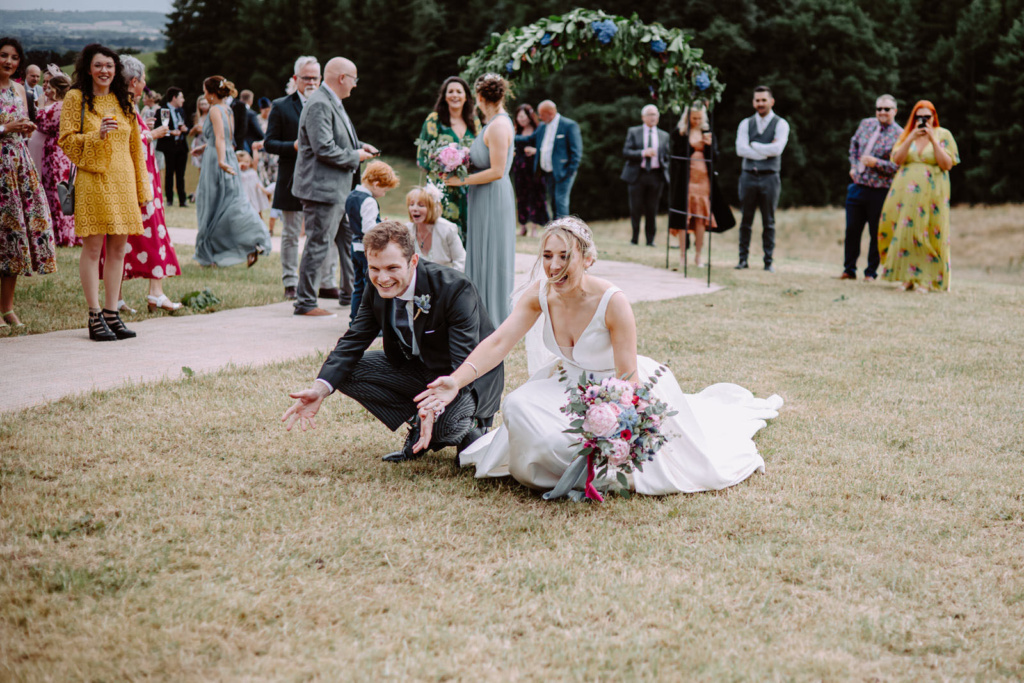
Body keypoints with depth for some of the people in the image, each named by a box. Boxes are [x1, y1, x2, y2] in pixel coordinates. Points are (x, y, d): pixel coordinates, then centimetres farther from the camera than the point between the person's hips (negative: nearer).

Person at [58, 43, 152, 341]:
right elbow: (66, 140, -3)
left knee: (118, 248, 4)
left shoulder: (124, 101, 16)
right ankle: (94, 316, 0)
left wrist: (142, 187, 12)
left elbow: (135, 145, 16)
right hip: (92, 180, -5)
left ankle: (112, 313, 11)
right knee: (93, 247, -5)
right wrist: (97, 135, -17)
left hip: (123, 181, 5)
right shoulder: (76, 98, 2)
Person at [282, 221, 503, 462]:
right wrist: (320, 389, -24)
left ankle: (473, 431, 2)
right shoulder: (377, 288, -11)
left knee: (446, 424, -37)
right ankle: (418, 427, -1)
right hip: (421, 368, 6)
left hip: (474, 376, -6)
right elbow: (353, 341, -6)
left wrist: (434, 407, -52)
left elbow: (464, 363, -34)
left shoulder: (456, 288, -30)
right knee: (348, 370, -12)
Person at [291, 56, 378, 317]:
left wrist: (359, 146, 14)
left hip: (335, 187, 11)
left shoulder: (332, 103, 16)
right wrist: (355, 157, -12)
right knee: (318, 245, -6)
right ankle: (305, 302, 1)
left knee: (322, 243, 15)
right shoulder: (319, 104, -17)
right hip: (321, 186, -11)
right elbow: (324, 149, -24)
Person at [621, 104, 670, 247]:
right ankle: (634, 239, 9)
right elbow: (626, 152, -2)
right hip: (637, 175, -1)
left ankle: (650, 240, 8)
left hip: (656, 175, 1)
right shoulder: (633, 132, 7)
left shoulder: (664, 136, 13)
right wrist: (643, 153, -15)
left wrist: (665, 171, -2)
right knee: (635, 209, 0)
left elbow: (666, 157, 15)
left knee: (652, 210, 1)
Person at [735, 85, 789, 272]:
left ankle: (769, 262, 7)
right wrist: (766, 151, -10)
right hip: (748, 176, 2)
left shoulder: (780, 124, 2)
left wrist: (754, 146, -8)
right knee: (746, 220, 5)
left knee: (769, 222, 2)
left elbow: (777, 148, -15)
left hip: (769, 178, -2)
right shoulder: (746, 124, 9)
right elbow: (740, 149, -6)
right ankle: (743, 259, 10)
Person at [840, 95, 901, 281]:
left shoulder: (899, 136, -10)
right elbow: (854, 143, 25)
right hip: (857, 187, 5)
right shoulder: (866, 124, 7)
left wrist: (876, 163, -21)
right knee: (852, 230, 7)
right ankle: (849, 269, 17)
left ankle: (871, 272, 14)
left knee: (876, 233, 4)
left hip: (880, 192, -5)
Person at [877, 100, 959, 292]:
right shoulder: (907, 135, 12)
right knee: (902, 231, -1)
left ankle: (925, 280, 0)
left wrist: (933, 140, -12)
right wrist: (911, 138, -11)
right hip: (905, 194, 3)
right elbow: (897, 159, -1)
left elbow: (947, 164, -6)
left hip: (931, 195, -3)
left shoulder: (943, 135, 4)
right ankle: (909, 278, 7)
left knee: (928, 235, -6)